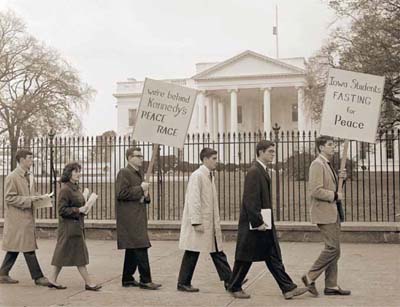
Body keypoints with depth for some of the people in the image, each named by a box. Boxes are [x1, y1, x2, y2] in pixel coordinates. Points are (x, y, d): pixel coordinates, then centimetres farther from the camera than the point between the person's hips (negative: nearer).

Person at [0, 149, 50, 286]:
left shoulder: (30, 176, 15)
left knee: (14, 248, 12)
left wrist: (38, 197, 5)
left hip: (28, 217, 9)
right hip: (18, 218, -9)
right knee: (28, 248, -5)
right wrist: (29, 200, -20)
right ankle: (38, 277, -1)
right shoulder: (12, 177, -11)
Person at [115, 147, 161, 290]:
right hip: (129, 218, -10)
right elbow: (121, 193, -20)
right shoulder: (124, 173, -8)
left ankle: (127, 278, 20)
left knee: (133, 249, 13)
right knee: (140, 248, -12)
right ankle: (145, 280, -10)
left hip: (138, 218, 10)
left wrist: (146, 195, 6)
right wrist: (140, 189, -14)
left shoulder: (138, 174, 21)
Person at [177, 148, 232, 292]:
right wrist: (196, 223, -21)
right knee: (192, 253, 1)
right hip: (199, 223, -8)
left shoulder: (209, 176, 13)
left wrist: (216, 223, 15)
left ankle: (229, 280, 12)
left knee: (218, 252, 9)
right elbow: (194, 201, -18)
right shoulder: (197, 176, -13)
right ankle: (183, 283, 12)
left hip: (210, 224, 9)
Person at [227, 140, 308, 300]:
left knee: (274, 258, 7)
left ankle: (288, 288, 8)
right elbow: (250, 200, -22)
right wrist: (257, 222, -22)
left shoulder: (262, 171, 14)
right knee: (245, 258, 4)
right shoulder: (254, 172, -17)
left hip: (264, 224, 10)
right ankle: (234, 287, 19)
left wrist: (263, 221, 17)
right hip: (253, 224, -10)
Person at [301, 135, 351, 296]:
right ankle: (310, 277, 1)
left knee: (334, 249, 10)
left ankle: (331, 286, 15)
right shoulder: (317, 164, -13)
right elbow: (316, 191, -22)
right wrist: (335, 195, -15)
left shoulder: (328, 164, 18)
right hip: (324, 213, -10)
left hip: (333, 213, 10)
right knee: (332, 248, -10)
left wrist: (340, 179, 9)